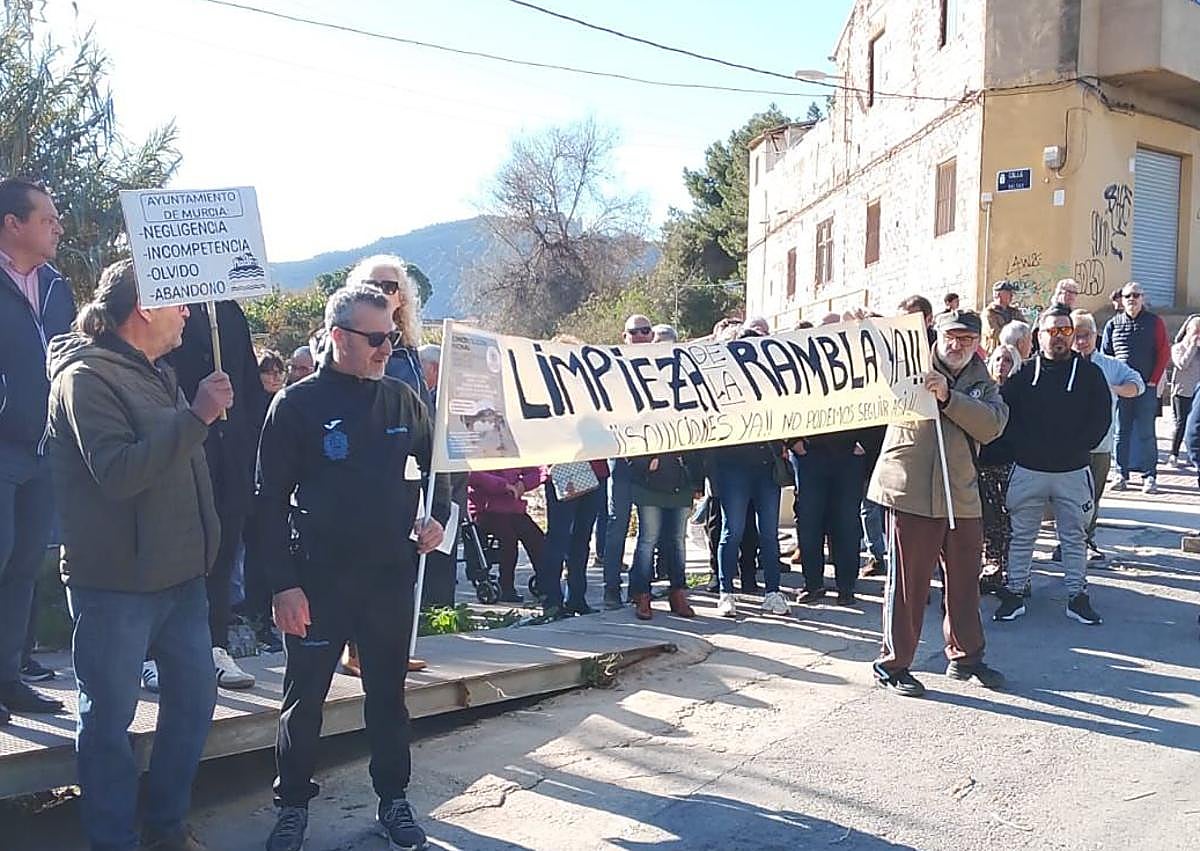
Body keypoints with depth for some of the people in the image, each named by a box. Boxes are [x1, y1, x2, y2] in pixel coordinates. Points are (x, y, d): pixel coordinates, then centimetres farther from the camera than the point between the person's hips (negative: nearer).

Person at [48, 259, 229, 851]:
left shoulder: (156, 374, 14)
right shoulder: (85, 376, -13)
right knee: (109, 717, 3)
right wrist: (195, 416, -25)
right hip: (116, 581, -9)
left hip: (180, 571, 9)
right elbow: (117, 473, -25)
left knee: (195, 696, 14)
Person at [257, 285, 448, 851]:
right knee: (304, 697, 9)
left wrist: (437, 517, 0)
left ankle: (394, 799, 29)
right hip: (318, 579, -3)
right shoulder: (297, 405, -7)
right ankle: (293, 804, 27)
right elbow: (271, 500, -7)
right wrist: (283, 583, -11)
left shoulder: (403, 400, 4)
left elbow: (434, 470, 18)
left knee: (388, 691, 14)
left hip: (391, 576, 3)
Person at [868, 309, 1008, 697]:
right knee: (907, 582, -1)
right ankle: (892, 664, 12)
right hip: (911, 492, -5)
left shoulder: (983, 384, 12)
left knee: (965, 580, 16)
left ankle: (965, 656, 33)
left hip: (962, 495, 5)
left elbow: (992, 425, -6)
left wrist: (949, 397, -18)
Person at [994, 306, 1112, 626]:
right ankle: (1014, 593, 14)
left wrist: (1075, 449, -9)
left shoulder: (1090, 373, 3)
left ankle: (1077, 596, 16)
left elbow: (1102, 418, 0)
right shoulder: (1024, 374, 3)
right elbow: (1005, 414, 1)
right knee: (1021, 536, 6)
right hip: (1028, 469, 0)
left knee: (1074, 537, 8)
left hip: (1073, 471, 0)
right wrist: (1026, 447, -10)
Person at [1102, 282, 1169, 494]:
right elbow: (1104, 355, 10)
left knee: (1146, 433, -1)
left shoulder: (1154, 322, 4)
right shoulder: (1113, 324, 8)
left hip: (1146, 387, -2)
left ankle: (1150, 476, 5)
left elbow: (1164, 353, 1)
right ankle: (1122, 474, 12)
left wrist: (1154, 380, -5)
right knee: (1121, 432, 5)